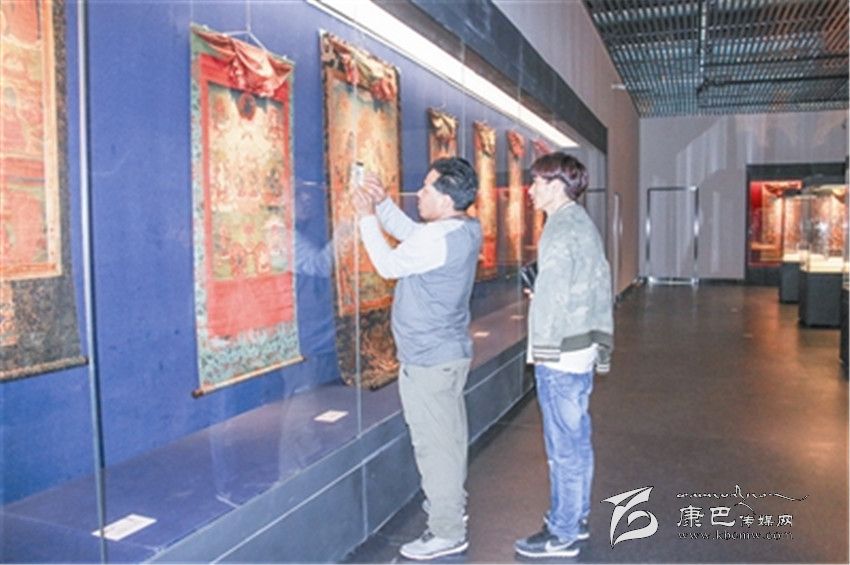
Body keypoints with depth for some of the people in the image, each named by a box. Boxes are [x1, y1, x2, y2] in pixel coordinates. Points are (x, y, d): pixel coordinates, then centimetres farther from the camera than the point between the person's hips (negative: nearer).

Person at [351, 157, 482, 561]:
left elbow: (388, 265, -13)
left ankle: (447, 533, 13)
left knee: (434, 443, 1)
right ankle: (452, 503, 40)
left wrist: (368, 218, -5)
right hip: (452, 351, 10)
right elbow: (410, 234, 16)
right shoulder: (466, 230, 5)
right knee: (449, 435, 22)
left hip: (426, 359, -10)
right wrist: (383, 203, 6)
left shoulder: (438, 238, -25)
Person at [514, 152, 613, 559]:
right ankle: (575, 518, 31)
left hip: (559, 355, -10)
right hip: (583, 349, 10)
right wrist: (600, 342, 18)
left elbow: (552, 296, -20)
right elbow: (600, 286, 15)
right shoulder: (584, 224, 13)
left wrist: (543, 350, -13)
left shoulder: (561, 229, -16)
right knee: (576, 440, 18)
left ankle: (562, 535, 14)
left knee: (564, 446, 1)